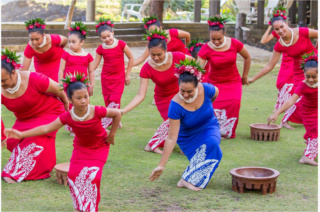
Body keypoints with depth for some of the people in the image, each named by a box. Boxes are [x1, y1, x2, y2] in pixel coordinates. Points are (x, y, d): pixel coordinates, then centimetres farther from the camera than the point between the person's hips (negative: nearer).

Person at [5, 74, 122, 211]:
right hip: (81, 147, 2)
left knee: (92, 175, -20)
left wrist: (112, 134, -8)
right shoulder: (68, 117, -24)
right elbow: (46, 128, -22)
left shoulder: (97, 111, -30)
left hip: (100, 147, -2)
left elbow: (117, 114, -14)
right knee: (74, 175, -13)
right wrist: (21, 134, -27)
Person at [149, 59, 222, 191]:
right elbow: (171, 138, -30)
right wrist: (161, 165, -32)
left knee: (212, 143, -30)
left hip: (209, 128, 1)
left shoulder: (205, 89, -26)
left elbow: (216, 93, 3)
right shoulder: (176, 105, -31)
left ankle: (187, 180, -24)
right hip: (189, 138, -1)